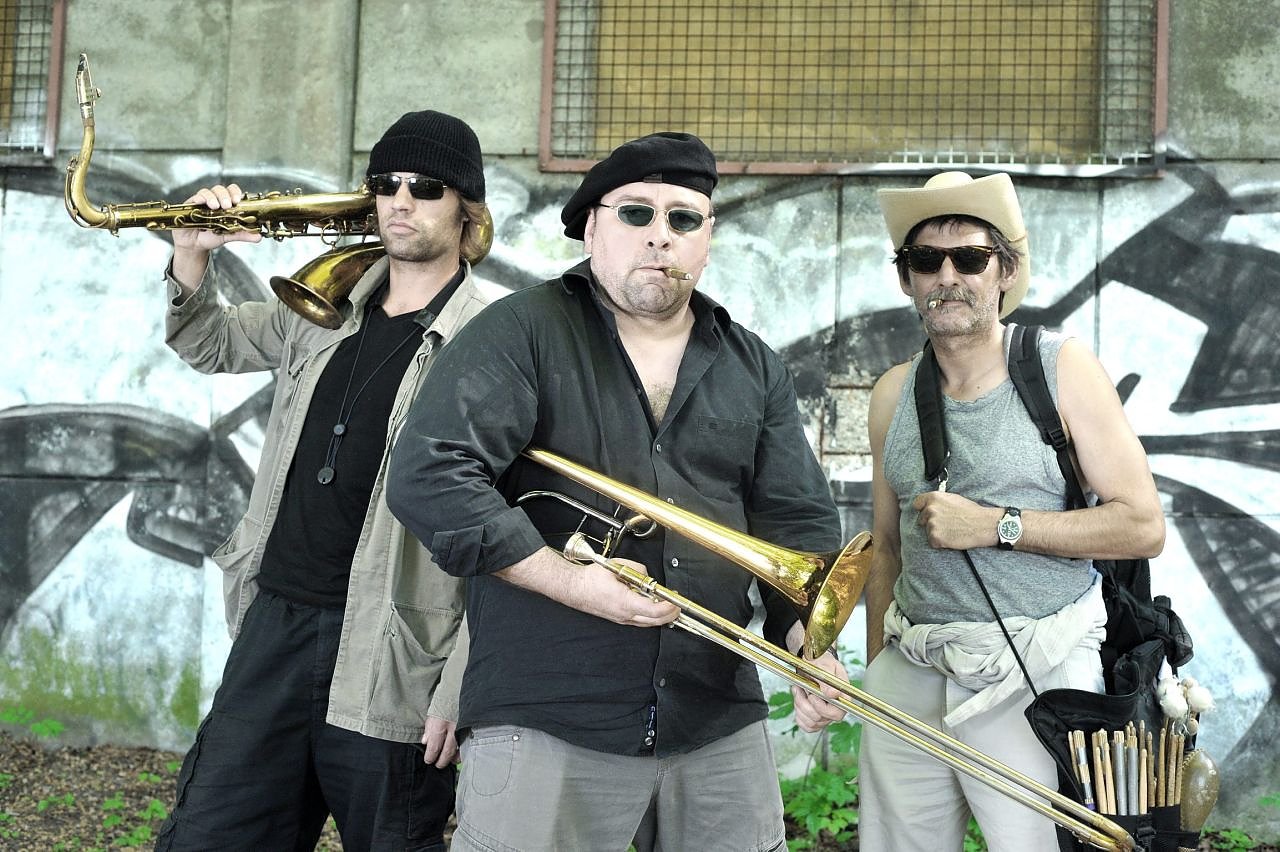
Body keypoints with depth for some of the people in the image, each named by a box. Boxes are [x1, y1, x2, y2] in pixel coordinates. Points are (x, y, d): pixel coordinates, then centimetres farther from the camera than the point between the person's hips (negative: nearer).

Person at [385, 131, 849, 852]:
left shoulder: (755, 370, 13)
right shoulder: (523, 333, -2)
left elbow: (800, 522, 11)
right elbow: (427, 478, -13)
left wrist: (811, 645, -8)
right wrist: (572, 581, -16)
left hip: (721, 725, 5)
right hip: (546, 728, -4)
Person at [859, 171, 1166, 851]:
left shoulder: (1061, 368, -3)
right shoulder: (894, 395, 9)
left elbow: (1143, 527, -7)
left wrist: (995, 526, -14)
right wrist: (876, 672, 14)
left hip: (1032, 676, -4)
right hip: (911, 674, 4)